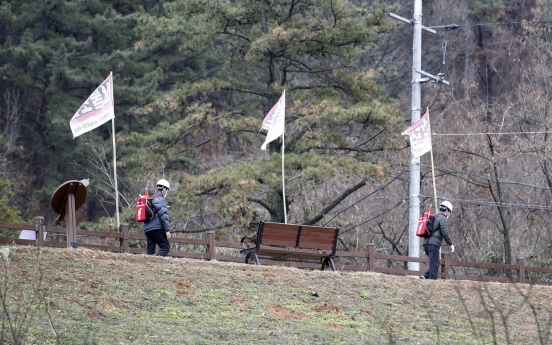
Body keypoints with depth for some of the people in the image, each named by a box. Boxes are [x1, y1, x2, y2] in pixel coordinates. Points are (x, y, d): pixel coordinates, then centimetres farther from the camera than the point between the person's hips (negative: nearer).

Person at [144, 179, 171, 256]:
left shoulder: (151, 199, 23)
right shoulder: (160, 199, -5)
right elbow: (163, 215, -13)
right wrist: (167, 230, -14)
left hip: (147, 229, 9)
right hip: (157, 228, -9)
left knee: (150, 251, 7)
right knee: (165, 247, -10)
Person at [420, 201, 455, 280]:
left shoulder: (434, 217, 24)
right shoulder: (443, 218, -4)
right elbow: (445, 232, -13)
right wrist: (451, 244, -3)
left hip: (426, 243, 8)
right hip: (433, 244, -8)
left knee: (436, 263, 13)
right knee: (434, 264, -6)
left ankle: (425, 276, 0)